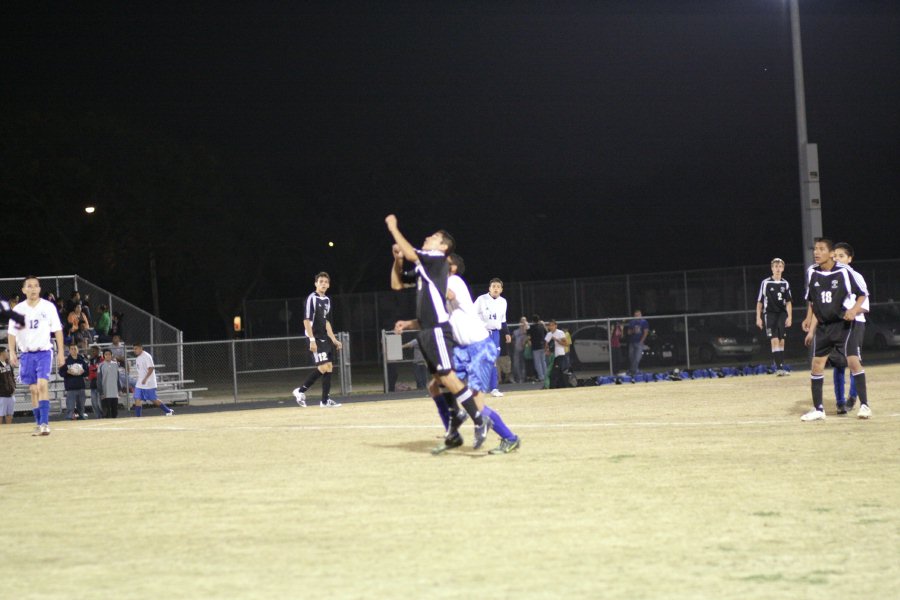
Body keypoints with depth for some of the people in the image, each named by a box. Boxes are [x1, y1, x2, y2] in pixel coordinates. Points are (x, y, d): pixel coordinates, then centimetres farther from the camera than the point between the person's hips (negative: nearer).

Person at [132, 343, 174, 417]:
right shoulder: (137, 358, 12)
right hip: (140, 383, 8)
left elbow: (151, 369, -22)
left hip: (148, 383, -8)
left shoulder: (146, 356, -15)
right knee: (137, 399, -2)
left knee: (154, 400, -1)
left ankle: (169, 411, 11)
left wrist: (145, 379, -29)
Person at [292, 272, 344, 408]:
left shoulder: (327, 300, 15)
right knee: (323, 367, -15)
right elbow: (306, 320, -15)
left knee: (329, 367, 4)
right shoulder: (312, 298, -10)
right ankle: (301, 390, -2)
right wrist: (312, 340, -21)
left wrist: (334, 340, 20)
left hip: (325, 338, 8)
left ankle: (326, 400, 8)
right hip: (315, 338, -8)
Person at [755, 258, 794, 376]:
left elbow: (788, 302, 8)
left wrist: (789, 317, -2)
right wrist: (758, 317, -2)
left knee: (781, 341, 4)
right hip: (769, 314, -3)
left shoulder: (785, 284, 7)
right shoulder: (765, 283, -2)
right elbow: (759, 302, 2)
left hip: (782, 314, 3)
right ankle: (778, 368, -18)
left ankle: (781, 367, 10)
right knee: (774, 341, -14)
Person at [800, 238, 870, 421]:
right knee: (817, 364, 3)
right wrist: (810, 319, 10)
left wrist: (854, 309, -19)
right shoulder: (812, 272, 0)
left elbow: (862, 293, -2)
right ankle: (818, 409, 13)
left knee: (853, 360, -16)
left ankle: (864, 405, -8)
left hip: (845, 323, -5)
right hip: (823, 326, 5)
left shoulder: (844, 272, -13)